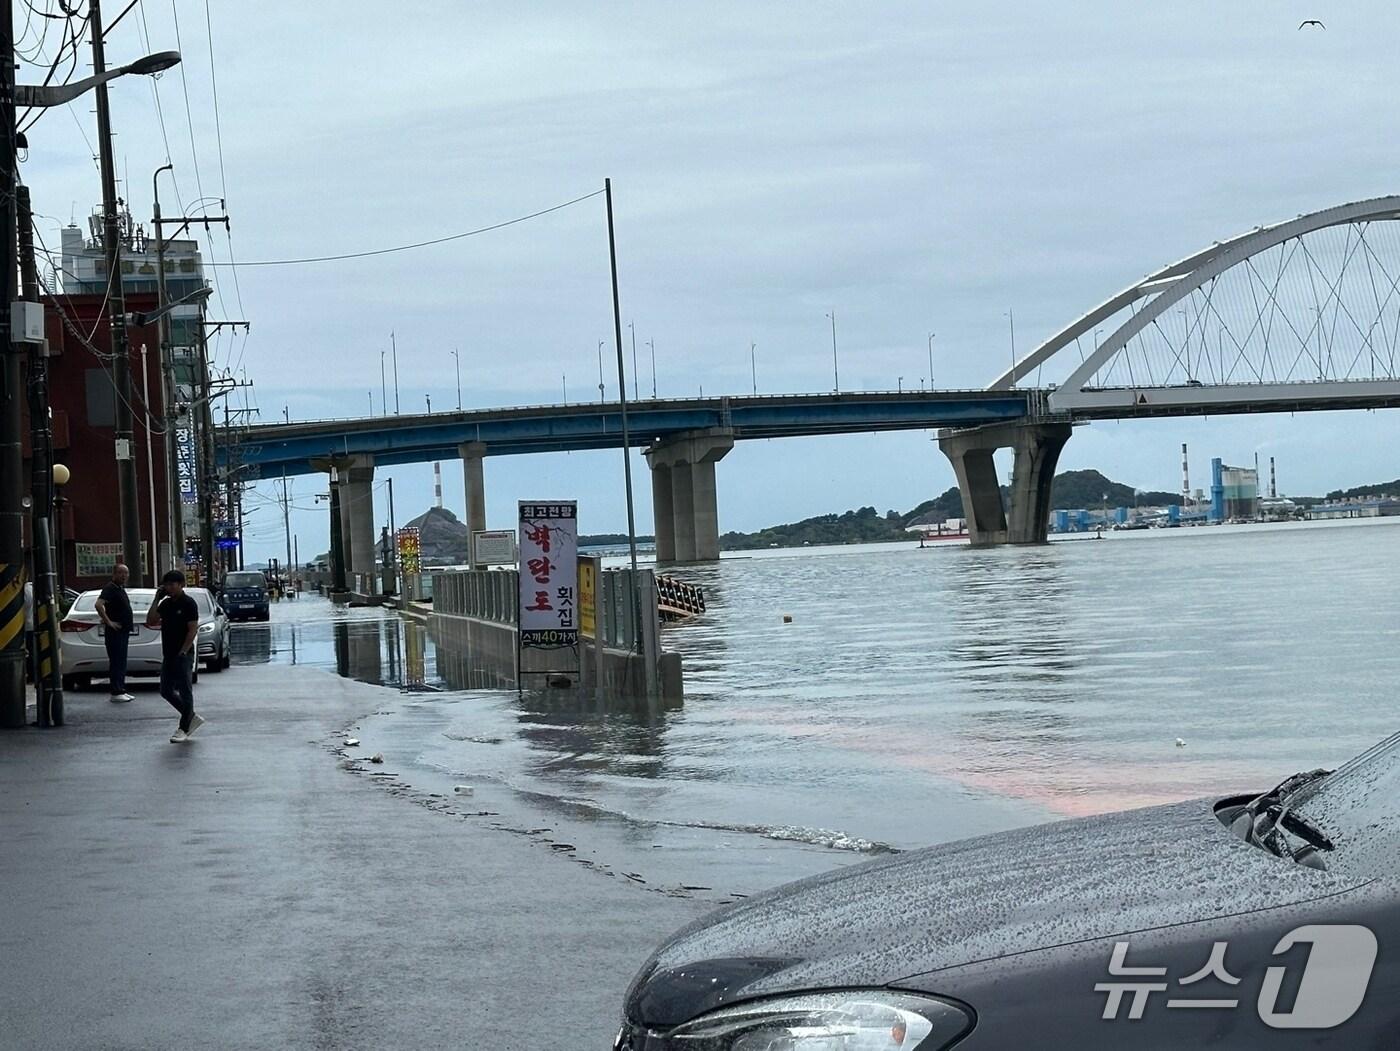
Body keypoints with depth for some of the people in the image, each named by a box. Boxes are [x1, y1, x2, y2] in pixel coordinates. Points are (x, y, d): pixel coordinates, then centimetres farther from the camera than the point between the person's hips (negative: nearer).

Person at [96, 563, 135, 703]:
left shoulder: (121, 589, 16)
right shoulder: (110, 589, -14)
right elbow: (99, 605, -28)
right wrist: (109, 622, -25)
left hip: (124, 631, 10)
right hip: (115, 632, -10)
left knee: (121, 662, 12)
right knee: (116, 661, -7)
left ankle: (121, 690, 18)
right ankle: (116, 692, -6)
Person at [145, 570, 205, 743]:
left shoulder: (188, 604, -10)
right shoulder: (166, 603, 12)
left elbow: (193, 629, -14)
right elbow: (150, 622, 8)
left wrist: (183, 652, -19)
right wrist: (156, 600, 2)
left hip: (183, 656, -8)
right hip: (168, 655, 8)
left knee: (185, 691, -2)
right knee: (166, 691, 10)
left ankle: (184, 729, 5)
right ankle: (192, 718, 22)